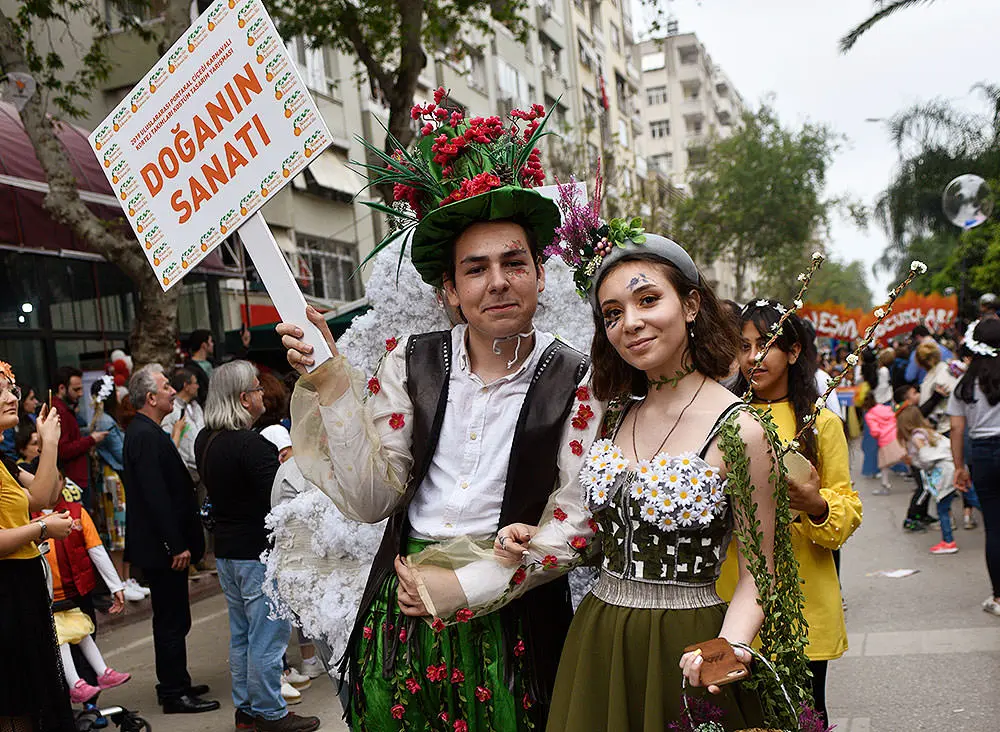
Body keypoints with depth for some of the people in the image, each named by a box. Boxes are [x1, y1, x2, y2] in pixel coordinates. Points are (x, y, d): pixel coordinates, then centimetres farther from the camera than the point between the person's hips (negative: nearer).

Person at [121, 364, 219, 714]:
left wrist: (181, 541, 20)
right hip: (162, 545, -11)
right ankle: (174, 694, 8)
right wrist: (177, 545, -23)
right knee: (172, 621, -1)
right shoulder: (145, 436, -20)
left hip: (163, 544, 11)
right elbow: (156, 496, -25)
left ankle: (174, 685, 29)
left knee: (171, 619, 18)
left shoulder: (145, 432, 13)